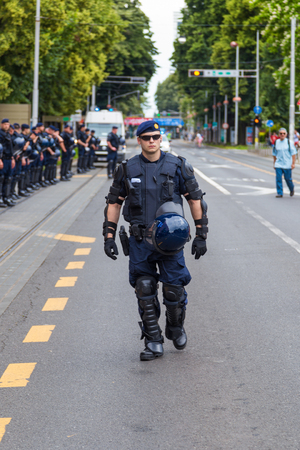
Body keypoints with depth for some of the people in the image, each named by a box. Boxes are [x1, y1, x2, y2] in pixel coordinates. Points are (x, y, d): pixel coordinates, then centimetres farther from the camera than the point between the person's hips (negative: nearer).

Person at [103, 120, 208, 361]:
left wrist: (201, 235, 1)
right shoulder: (127, 169, 4)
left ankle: (176, 327, 26)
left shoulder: (177, 166, 0)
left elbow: (196, 199, 5)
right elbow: (114, 203, 10)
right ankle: (153, 342, 10)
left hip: (170, 239, -1)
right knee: (144, 290, 0)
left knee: (174, 288, -3)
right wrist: (109, 236, 3)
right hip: (139, 240, 1)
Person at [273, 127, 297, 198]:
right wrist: (274, 163, 15)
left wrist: (293, 163, -9)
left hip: (287, 165, -2)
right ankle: (279, 193, 1)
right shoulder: (276, 142, 6)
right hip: (278, 164, 2)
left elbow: (293, 153, -3)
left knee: (288, 178, 4)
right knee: (278, 178, -6)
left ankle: (292, 189, 31)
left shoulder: (289, 142, -3)